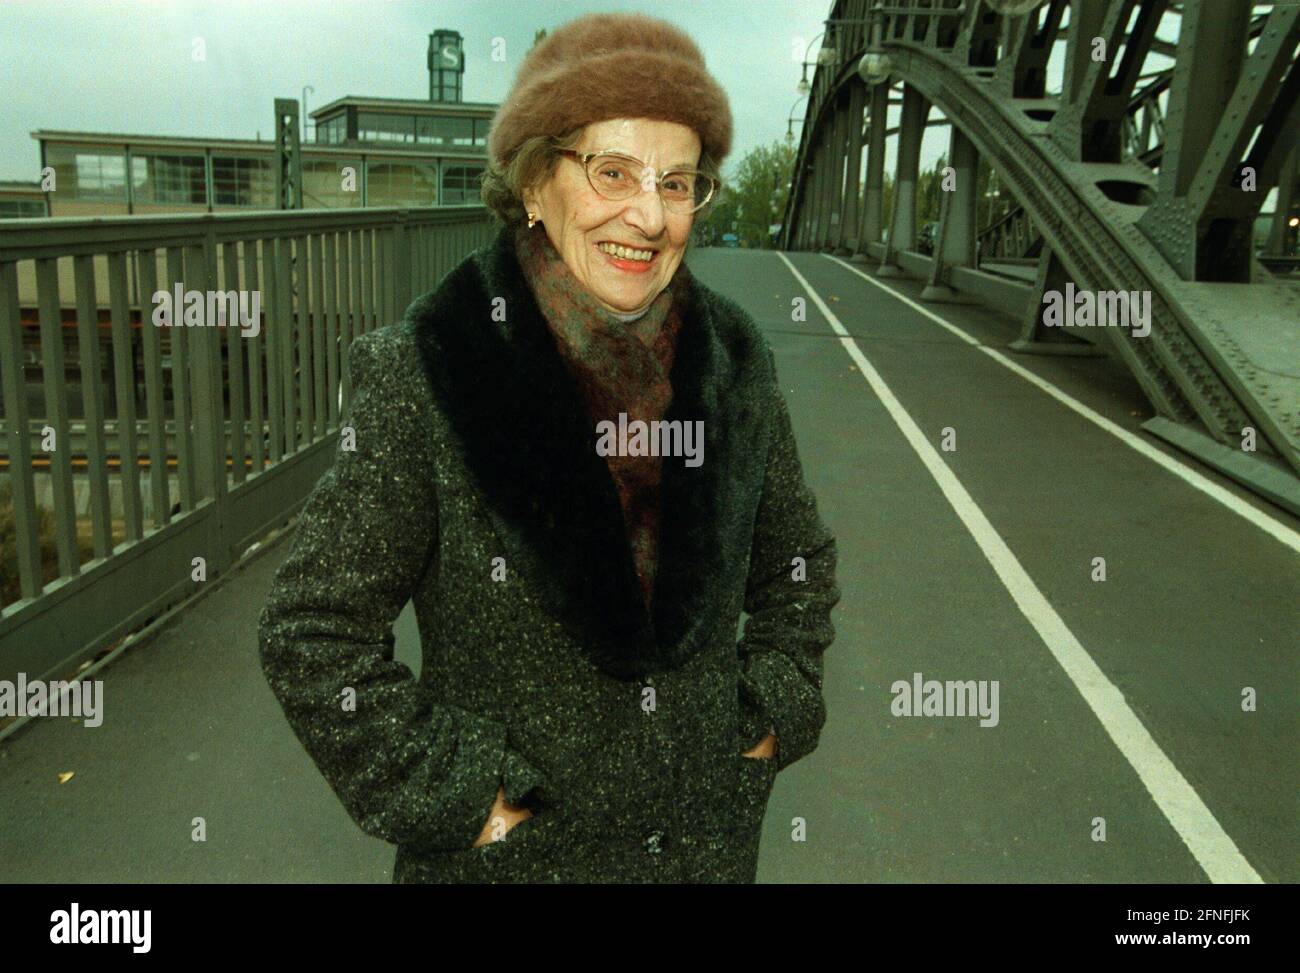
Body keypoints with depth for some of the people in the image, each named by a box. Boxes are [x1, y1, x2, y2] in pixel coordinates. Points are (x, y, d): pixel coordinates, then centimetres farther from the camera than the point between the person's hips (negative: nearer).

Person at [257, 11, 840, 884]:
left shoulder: (734, 362, -6)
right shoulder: (425, 378, -18)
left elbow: (799, 564, 9)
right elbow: (313, 634, -11)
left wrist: (769, 720, 1)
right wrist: (451, 797, -12)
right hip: (508, 851, -3)